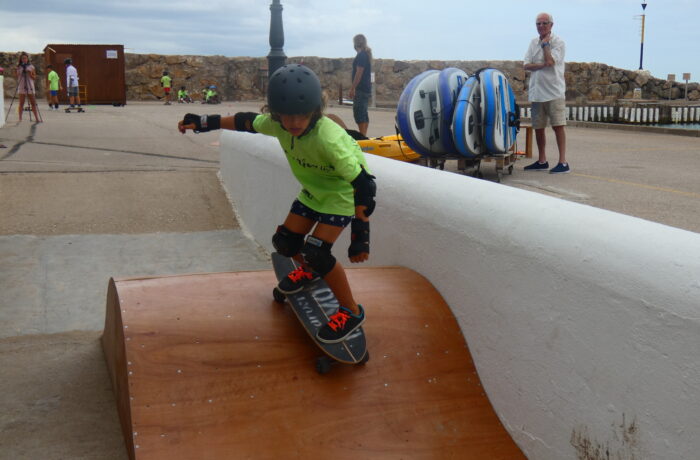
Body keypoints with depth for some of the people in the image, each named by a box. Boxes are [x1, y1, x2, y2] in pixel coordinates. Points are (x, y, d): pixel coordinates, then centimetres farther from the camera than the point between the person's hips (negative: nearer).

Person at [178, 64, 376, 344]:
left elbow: (363, 185, -36)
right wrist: (203, 123, 9)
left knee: (315, 252, -19)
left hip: (341, 194, -7)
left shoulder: (329, 139, -39)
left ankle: (351, 312, -1)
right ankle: (308, 271, 42)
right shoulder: (277, 124, -19)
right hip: (313, 191, 7)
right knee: (285, 242, 6)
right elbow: (246, 122, 3)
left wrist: (360, 236, -36)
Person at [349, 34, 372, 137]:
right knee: (364, 113, 12)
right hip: (367, 89, 10)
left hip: (361, 89, -10)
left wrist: (352, 89, -18)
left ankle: (362, 136, -13)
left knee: (359, 113, -11)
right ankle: (364, 135, 15)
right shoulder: (366, 54, 17)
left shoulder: (361, 55, -13)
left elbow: (359, 73, -19)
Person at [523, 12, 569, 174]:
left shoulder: (558, 42, -4)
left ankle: (563, 162, -9)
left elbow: (550, 61, -18)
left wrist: (545, 43, -6)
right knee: (538, 128, 10)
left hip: (554, 91, -6)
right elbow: (526, 65, 4)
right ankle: (542, 161, 22)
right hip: (536, 92, 6)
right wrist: (542, 65, -12)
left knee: (558, 126, -10)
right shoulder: (533, 43, 12)